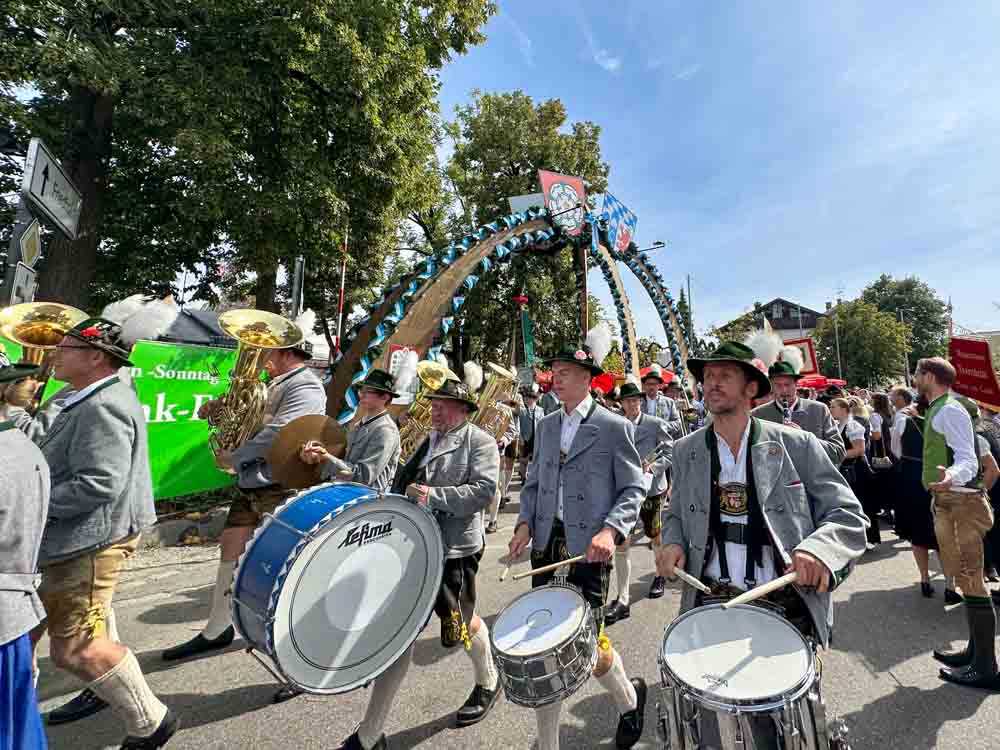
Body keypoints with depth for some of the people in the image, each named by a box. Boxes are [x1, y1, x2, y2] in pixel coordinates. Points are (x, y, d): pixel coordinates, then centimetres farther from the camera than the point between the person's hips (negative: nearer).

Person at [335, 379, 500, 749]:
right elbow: (404, 485, 20)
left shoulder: (480, 442, -8)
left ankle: (489, 684, 47)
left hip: (454, 551, -6)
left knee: (461, 625, 14)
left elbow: (483, 490, -21)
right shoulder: (428, 441, 14)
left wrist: (434, 496, -27)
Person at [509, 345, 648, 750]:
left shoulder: (615, 427, -5)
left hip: (588, 546, -5)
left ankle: (629, 698, 37)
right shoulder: (546, 426, 10)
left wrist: (611, 530, -21)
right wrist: (525, 522, -1)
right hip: (546, 543, 5)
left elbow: (633, 489, -6)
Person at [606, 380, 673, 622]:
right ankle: (622, 601, 4)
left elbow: (670, 452, -4)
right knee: (621, 544, -4)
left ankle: (661, 575, 48)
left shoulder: (656, 424, -5)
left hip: (651, 489, -1)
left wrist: (651, 468, -17)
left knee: (656, 537, 18)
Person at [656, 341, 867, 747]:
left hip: (788, 608, -1)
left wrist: (818, 549, -24)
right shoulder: (685, 451, 2)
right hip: (712, 607, 2)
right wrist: (673, 543, -7)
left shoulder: (798, 446, -5)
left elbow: (848, 514, -4)